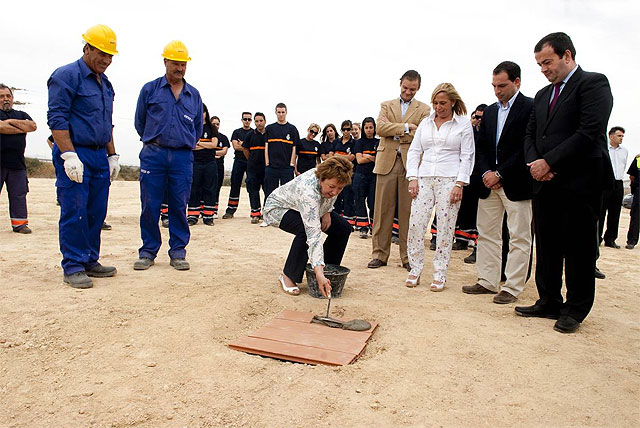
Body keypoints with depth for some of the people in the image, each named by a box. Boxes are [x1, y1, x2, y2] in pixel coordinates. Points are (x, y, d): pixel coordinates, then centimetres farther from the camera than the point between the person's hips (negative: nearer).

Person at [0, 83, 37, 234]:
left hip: (17, 162, 3)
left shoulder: (21, 115, 19)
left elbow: (33, 126, 1)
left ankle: (19, 223, 7)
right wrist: (22, 128, -1)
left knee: (19, 193, 3)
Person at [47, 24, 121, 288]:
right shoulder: (66, 76, -5)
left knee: (96, 212, 8)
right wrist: (69, 156, -20)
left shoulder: (105, 84, 19)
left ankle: (90, 261, 19)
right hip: (74, 155, -7)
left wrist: (112, 155, 18)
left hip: (100, 157, 8)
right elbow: (56, 118, -13)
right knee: (74, 212, -5)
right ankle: (73, 268, 3)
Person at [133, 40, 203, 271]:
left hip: (183, 157, 1)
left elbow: (198, 127, 23)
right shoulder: (150, 89, 8)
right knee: (150, 205, -1)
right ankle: (148, 251, 10)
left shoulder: (194, 95, 13)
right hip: (153, 155, -1)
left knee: (179, 206, 1)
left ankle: (178, 252, 9)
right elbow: (139, 122, 15)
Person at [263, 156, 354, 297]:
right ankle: (287, 276, -17)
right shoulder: (308, 191, -44)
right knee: (305, 231, -36)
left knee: (343, 228, -7)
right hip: (278, 207, -7)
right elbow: (313, 234, -51)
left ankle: (328, 270, 6)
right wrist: (319, 274, -55)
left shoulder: (330, 179, -24)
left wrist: (327, 212, -13)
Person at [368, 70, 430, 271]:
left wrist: (395, 133, -5)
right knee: (383, 210, 2)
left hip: (410, 164, -1)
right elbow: (380, 128, -3)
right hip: (387, 162, 1)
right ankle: (379, 254, 10)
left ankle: (408, 257, 10)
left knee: (408, 211, 1)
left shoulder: (424, 109, 10)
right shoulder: (386, 105, 15)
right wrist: (406, 128, -9)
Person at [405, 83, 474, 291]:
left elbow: (467, 157, 1)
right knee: (416, 223, -4)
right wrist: (412, 178, 1)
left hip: (449, 180, -3)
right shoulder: (425, 123, 14)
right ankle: (415, 269, 9)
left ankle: (440, 274, 9)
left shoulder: (463, 124, 4)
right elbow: (414, 151, 13)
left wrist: (459, 184, -9)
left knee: (445, 227, -2)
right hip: (424, 179, 3)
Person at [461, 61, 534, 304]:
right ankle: (488, 282, 20)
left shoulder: (530, 107, -6)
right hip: (490, 182, 7)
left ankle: (512, 288, 8)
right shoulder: (490, 111, 15)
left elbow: (527, 148, -13)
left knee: (519, 237, 1)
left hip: (516, 184, -7)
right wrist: (486, 173, -3)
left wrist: (500, 174, -13)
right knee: (487, 234, 10)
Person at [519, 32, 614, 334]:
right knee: (547, 247, 10)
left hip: (580, 184, -7)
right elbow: (530, 135, 16)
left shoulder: (593, 83, -4)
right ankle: (549, 303, 22)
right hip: (545, 184, 7)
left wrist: (548, 162, -16)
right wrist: (534, 163, -4)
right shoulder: (542, 95, 19)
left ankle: (575, 310, 15)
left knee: (578, 249, 3)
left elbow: (590, 132, -16)